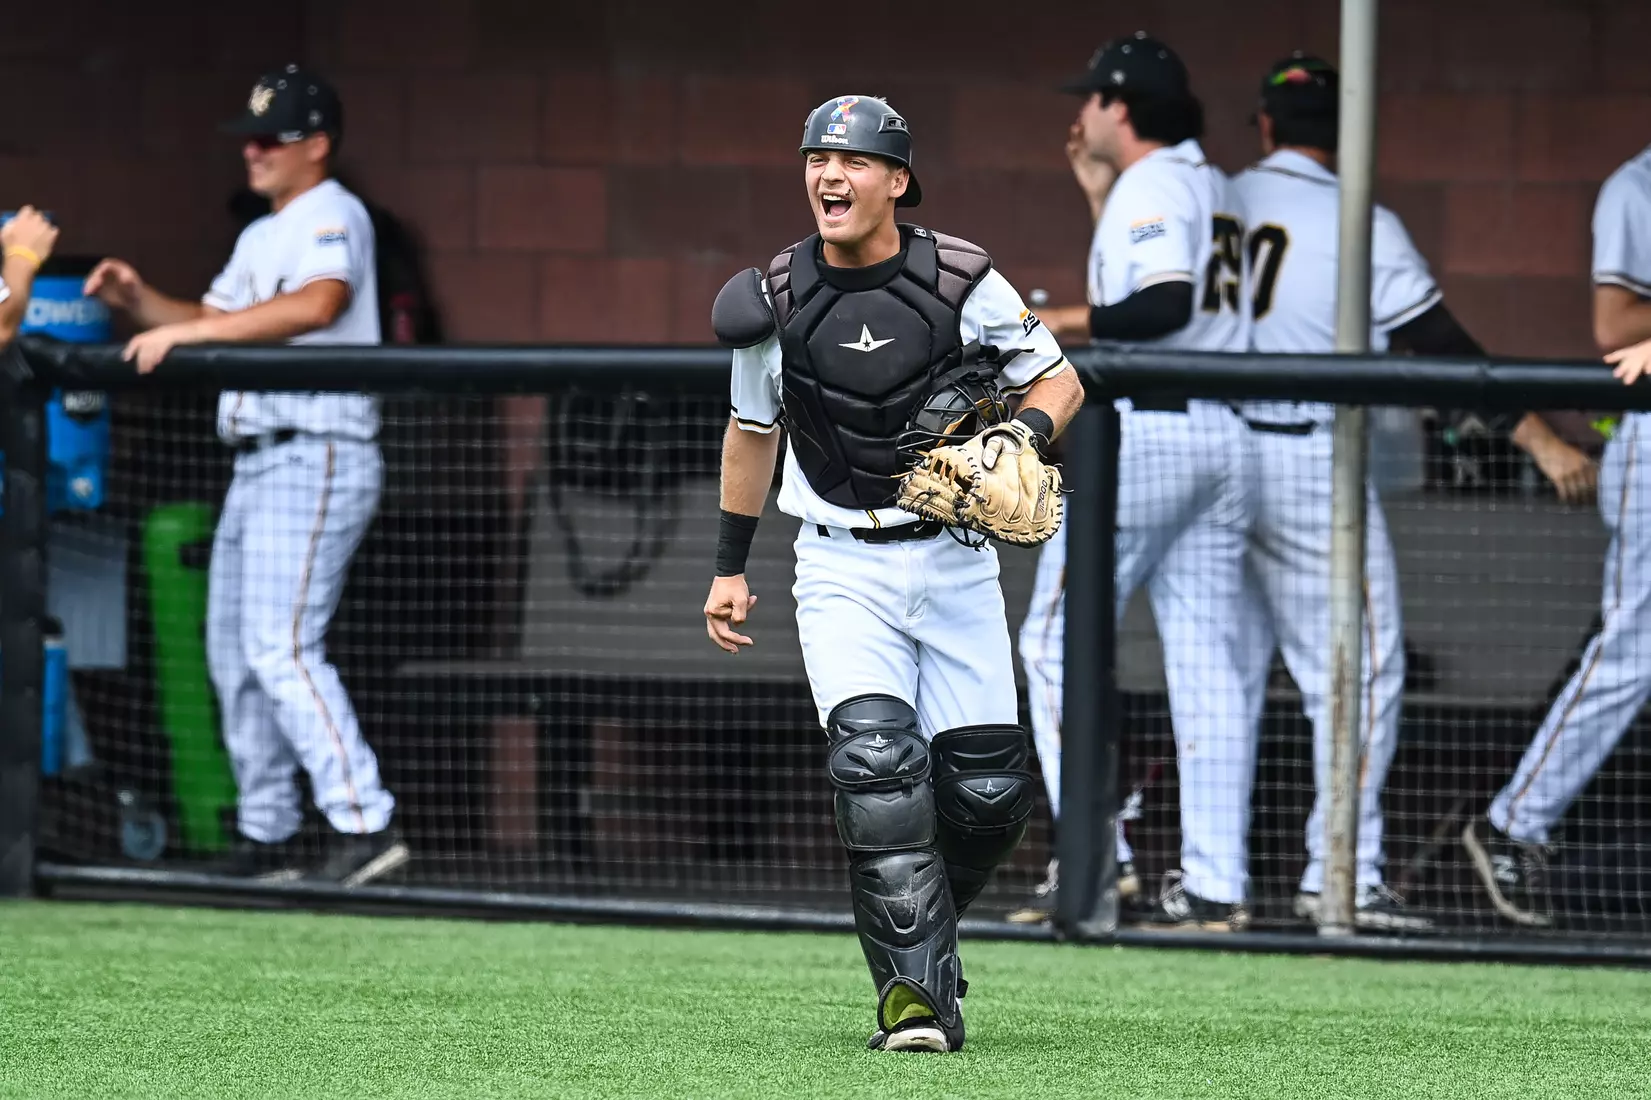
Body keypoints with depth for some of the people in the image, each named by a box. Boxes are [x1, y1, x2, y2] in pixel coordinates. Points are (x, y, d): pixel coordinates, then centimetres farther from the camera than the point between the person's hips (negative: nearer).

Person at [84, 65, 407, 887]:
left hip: (314, 462, -10)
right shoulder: (260, 238, 22)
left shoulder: (331, 217, -10)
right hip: (257, 467, 10)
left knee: (282, 649, -19)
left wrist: (187, 331, -29)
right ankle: (266, 838, 17)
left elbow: (318, 303, -29)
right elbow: (209, 322, 23)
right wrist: (139, 302, 3)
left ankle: (365, 824, -21)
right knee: (234, 655, 11)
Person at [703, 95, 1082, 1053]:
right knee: (876, 763, -21)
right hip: (843, 569, 0)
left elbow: (1059, 380, 3)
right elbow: (753, 428, 13)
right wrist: (729, 568, 15)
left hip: (954, 559, 1)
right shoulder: (774, 303, -3)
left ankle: (923, 931, 27)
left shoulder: (959, 282, -8)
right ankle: (915, 991, -18)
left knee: (989, 789, -2)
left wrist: (1023, 430, -20)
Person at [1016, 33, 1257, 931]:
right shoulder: (1214, 187, 18)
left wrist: (1062, 323, -14)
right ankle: (1215, 884, 0)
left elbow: (1164, 305, -22)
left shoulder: (1150, 186, -9)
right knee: (1205, 662, 5)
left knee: (1056, 642, -1)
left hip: (1144, 431, -9)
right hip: (1224, 435, 9)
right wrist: (1100, 196, 27)